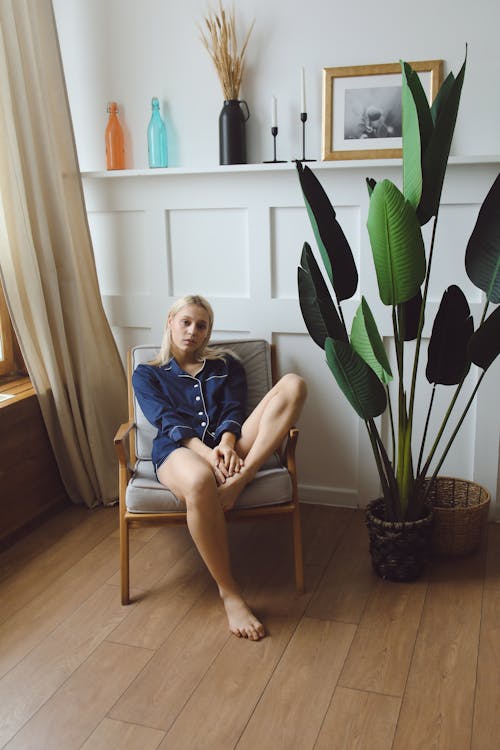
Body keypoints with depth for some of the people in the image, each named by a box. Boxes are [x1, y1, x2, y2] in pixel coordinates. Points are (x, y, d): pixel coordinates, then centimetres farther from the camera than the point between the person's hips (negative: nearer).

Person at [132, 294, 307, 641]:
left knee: (293, 384, -21)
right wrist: (205, 451, -18)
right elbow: (169, 421, 2)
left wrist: (226, 442, -15)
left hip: (229, 446, 3)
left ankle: (239, 481, -36)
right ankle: (229, 593, -27)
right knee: (200, 482, -44)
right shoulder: (147, 374, 19)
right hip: (179, 449, -3)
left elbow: (233, 410, 11)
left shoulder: (226, 365, 26)